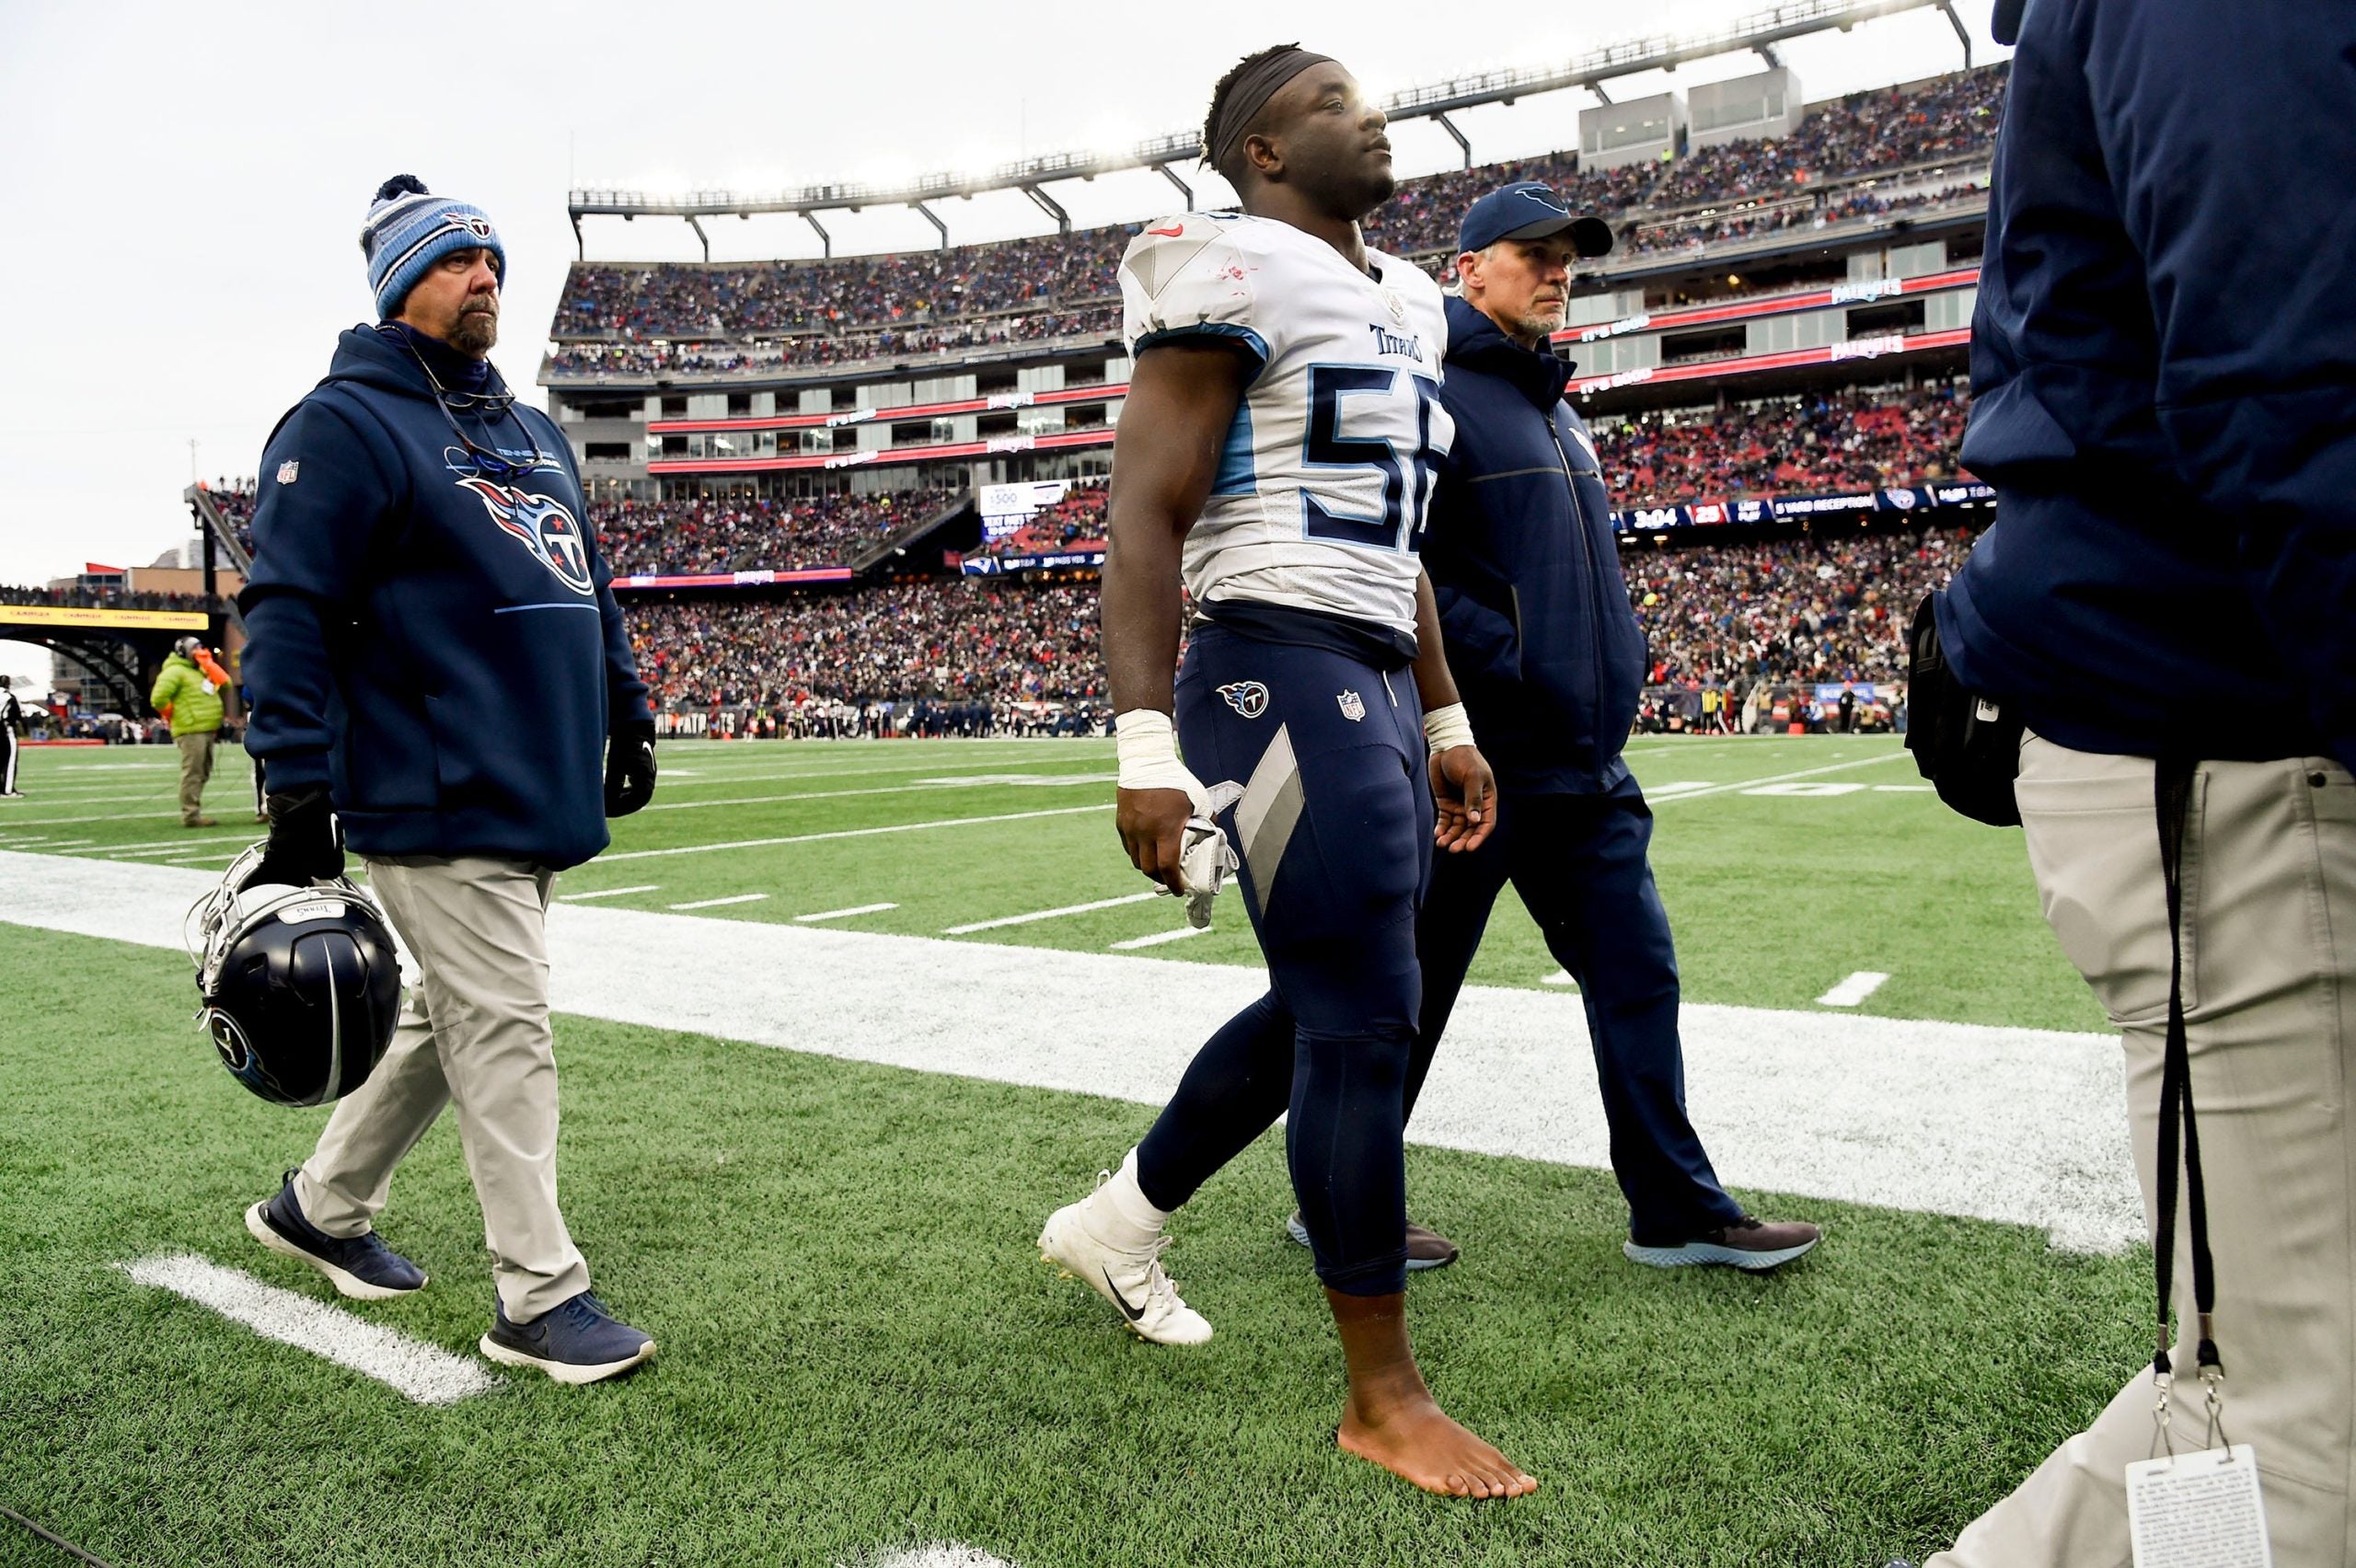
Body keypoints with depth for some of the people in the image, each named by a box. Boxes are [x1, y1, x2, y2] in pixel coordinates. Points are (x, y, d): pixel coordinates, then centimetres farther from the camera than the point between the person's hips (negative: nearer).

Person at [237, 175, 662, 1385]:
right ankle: (539, 1297, 5)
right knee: (502, 1032, -5)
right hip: (438, 804, -8)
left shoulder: (534, 432, 21)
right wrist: (298, 794, -18)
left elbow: (588, 588, 28)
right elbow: (289, 608, -12)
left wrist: (626, 716, 23)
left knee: (455, 1017, 16)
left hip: (537, 797, 9)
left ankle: (320, 1205, 36)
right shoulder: (345, 424, -5)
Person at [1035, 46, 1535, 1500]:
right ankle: (1387, 1397, 9)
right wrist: (1147, 746, -21)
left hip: (1381, 685, 10)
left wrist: (1445, 722, 22)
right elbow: (1145, 514, -13)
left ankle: (1120, 1220, 36)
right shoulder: (1236, 273, -6)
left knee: (1318, 1008, 16)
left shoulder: (1407, 301, 21)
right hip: (1281, 675, -10)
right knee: (1364, 1023, -6)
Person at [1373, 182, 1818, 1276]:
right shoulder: (1433, 395, -8)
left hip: (1584, 768, 9)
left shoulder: (1552, 407, 20)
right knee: (1411, 991, 3)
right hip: (1475, 759, -9)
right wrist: (1510, 667, -21)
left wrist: (1615, 672, 11)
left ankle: (1678, 1210, 22)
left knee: (1637, 974, 10)